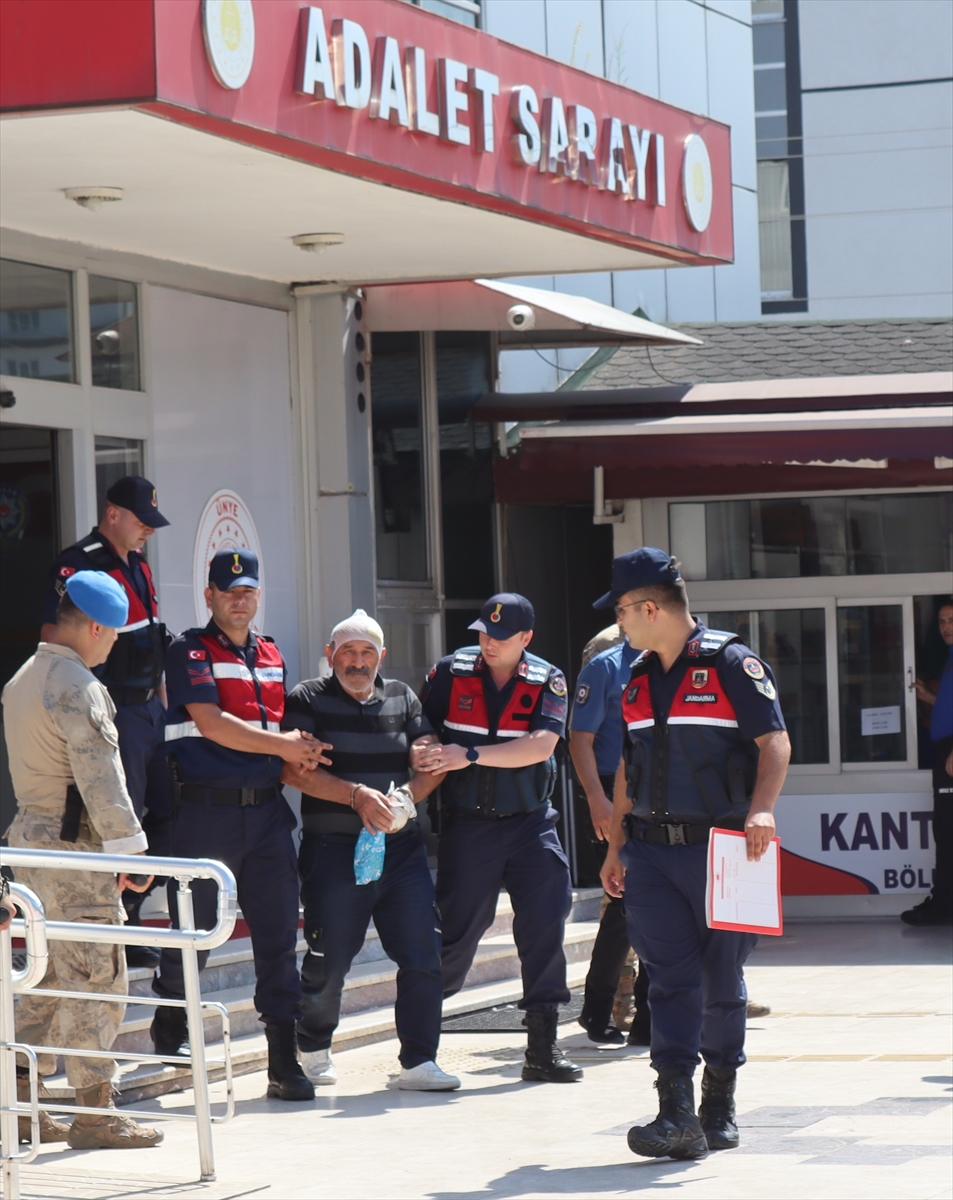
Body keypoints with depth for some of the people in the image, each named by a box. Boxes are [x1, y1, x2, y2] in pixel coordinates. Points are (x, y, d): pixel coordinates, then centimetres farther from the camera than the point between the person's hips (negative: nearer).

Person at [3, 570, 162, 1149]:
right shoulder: (76, 685, -15)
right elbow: (99, 774, -19)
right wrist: (129, 844, -15)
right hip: (73, 843, -10)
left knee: (53, 974, 15)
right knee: (99, 977, -4)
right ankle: (95, 1112, -3)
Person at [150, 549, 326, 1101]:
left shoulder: (272, 657, 17)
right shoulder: (190, 652, -2)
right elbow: (210, 723, -12)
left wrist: (300, 752, 3)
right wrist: (281, 744, -10)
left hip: (267, 811, 5)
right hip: (207, 809, -5)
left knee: (279, 935, -1)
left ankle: (285, 1059, 0)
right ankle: (169, 1029, 29)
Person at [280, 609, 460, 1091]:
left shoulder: (403, 698, 15)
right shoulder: (308, 700, 3)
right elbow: (294, 769, -10)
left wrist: (406, 797, -14)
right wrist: (357, 796, -19)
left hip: (402, 848, 3)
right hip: (334, 850, -3)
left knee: (423, 954, -6)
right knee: (328, 961, 1)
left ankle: (419, 1061, 0)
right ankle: (312, 1048, 25)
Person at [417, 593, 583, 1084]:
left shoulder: (547, 681, -2)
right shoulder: (451, 672, 0)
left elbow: (540, 745, -15)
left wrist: (470, 755, -22)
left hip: (529, 822, 1)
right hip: (465, 824, -1)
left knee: (546, 921, -10)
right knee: (457, 928, 0)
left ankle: (542, 1045, -4)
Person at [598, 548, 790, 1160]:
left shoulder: (731, 663, -5)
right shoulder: (639, 679, 15)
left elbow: (775, 742, -10)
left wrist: (761, 810, -26)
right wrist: (616, 846, 18)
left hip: (720, 850, -4)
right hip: (652, 852, 5)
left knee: (723, 983, 6)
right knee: (671, 982, -5)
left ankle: (719, 1105, 21)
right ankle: (677, 1116, -11)